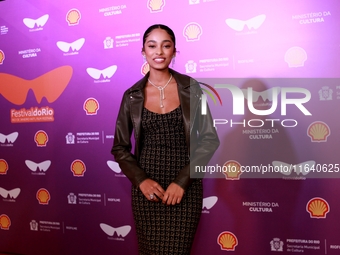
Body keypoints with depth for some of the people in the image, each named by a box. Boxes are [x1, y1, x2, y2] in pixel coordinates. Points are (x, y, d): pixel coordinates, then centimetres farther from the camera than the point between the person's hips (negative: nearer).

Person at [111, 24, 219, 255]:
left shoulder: (191, 88, -2)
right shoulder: (132, 96, 1)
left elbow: (210, 139, -3)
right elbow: (120, 147, 6)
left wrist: (182, 180, -11)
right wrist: (140, 180, -9)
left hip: (185, 187, -1)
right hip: (147, 187, 1)